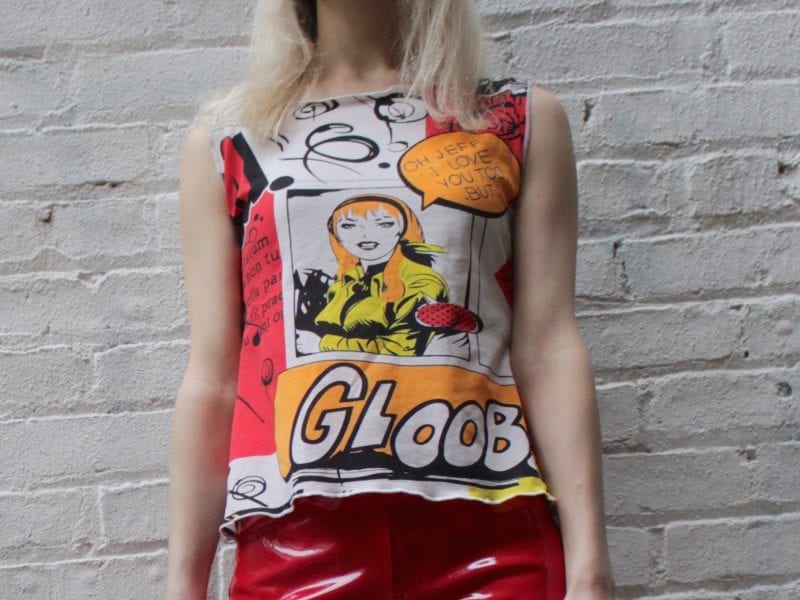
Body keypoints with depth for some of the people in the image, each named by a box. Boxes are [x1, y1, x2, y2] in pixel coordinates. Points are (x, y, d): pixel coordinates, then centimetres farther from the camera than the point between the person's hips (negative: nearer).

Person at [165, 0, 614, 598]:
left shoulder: (524, 119, 11)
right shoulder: (226, 142, 12)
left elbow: (548, 351, 3)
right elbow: (212, 380, 8)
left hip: (490, 534, 0)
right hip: (297, 543, 1)